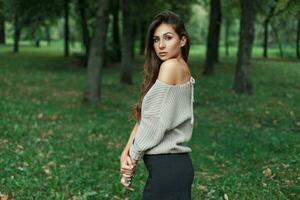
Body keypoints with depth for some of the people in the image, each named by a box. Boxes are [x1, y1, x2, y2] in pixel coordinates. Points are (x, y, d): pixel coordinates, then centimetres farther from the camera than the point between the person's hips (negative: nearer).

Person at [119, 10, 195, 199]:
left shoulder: (171, 66, -14)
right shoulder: (182, 70, 13)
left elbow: (154, 122, -14)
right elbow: (144, 118, 8)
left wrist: (133, 157, -2)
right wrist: (126, 153, -1)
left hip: (167, 167, -9)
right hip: (174, 163, 9)